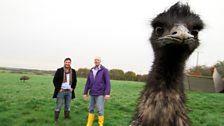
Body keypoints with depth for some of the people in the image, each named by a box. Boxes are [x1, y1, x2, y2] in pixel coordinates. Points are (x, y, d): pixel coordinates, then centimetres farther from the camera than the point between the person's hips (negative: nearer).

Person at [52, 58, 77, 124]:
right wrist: (58, 88, -10)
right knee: (58, 106, 0)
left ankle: (67, 119, 22)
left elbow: (75, 81, 17)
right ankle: (56, 120, 10)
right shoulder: (59, 70, -4)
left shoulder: (73, 71, 8)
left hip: (69, 91, 4)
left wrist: (72, 88, 5)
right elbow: (55, 80, -3)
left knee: (67, 106, 11)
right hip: (61, 91, -3)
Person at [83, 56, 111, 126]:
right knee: (91, 109, 11)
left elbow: (108, 82, -11)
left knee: (100, 110, -4)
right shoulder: (91, 71, 9)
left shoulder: (104, 70, -7)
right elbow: (88, 82, 11)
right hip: (92, 94, 5)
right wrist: (85, 93, 9)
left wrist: (107, 93, -18)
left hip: (100, 94, -5)